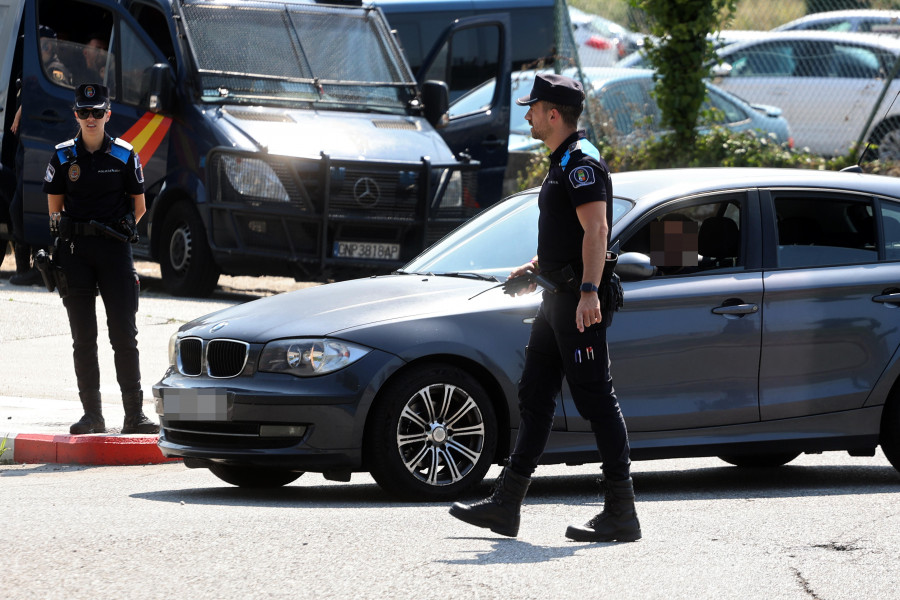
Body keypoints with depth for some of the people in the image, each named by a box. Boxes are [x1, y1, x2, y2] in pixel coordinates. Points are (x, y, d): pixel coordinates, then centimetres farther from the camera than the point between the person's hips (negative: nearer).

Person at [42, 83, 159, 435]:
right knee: (83, 337, 2)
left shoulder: (124, 156, 3)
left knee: (124, 336, -5)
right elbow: (55, 208, 12)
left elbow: (139, 207, 10)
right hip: (75, 252, 1)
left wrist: (117, 231, 3)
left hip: (115, 249, -1)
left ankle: (134, 415, -4)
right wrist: (73, 232, 2)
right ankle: (92, 415, 7)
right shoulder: (63, 158, 5)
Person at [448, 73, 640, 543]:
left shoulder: (582, 163, -14)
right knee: (534, 398, 12)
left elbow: (596, 230, -25)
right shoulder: (561, 162, 19)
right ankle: (505, 506, 16)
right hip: (557, 297, 11)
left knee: (596, 400, -9)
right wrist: (535, 268, 22)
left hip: (579, 300, -11)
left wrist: (589, 291, -33)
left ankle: (620, 514, -8)